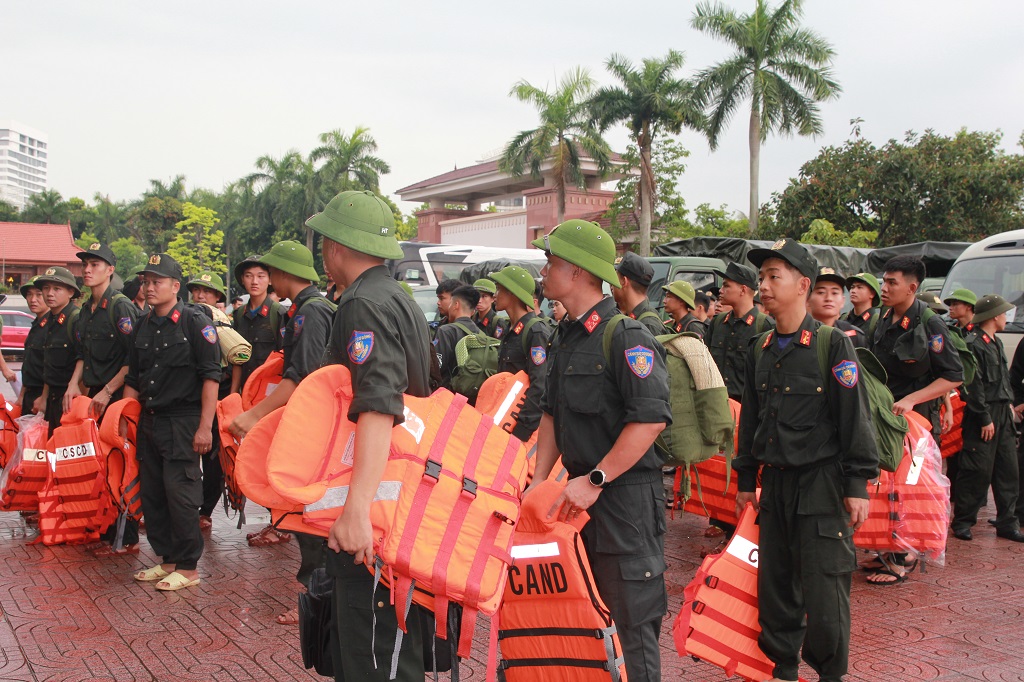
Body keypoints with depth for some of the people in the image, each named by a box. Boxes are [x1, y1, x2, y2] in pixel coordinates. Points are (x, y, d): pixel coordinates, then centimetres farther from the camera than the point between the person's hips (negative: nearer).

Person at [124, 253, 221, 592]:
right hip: (149, 421, 8)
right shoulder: (144, 325, 14)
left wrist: (205, 426, -17)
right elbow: (133, 379, 21)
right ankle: (167, 559, 24)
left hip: (182, 421, -7)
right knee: (152, 493, 11)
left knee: (179, 493, -6)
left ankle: (188, 567, 5)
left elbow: (210, 376, -13)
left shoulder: (195, 321, -8)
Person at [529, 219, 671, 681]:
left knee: (631, 620, 0)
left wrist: (596, 480, -20)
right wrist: (538, 483, 10)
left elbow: (651, 418, -23)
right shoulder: (564, 338, 13)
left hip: (626, 494, -9)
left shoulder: (625, 336, -15)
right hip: (579, 491, 9)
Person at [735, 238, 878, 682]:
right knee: (774, 583, 12)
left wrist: (857, 485, -12)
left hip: (821, 483, -6)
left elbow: (855, 417, -10)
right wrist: (746, 479, 16)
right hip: (775, 481, 6)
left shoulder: (831, 344, -9)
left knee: (823, 587, 0)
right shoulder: (761, 350, 9)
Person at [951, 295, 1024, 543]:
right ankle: (962, 522, 6)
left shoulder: (997, 343, 16)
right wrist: (985, 418, -17)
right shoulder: (975, 345, -13)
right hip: (983, 415, -9)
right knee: (978, 471, -4)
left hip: (1003, 413, 9)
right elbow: (974, 385, -17)